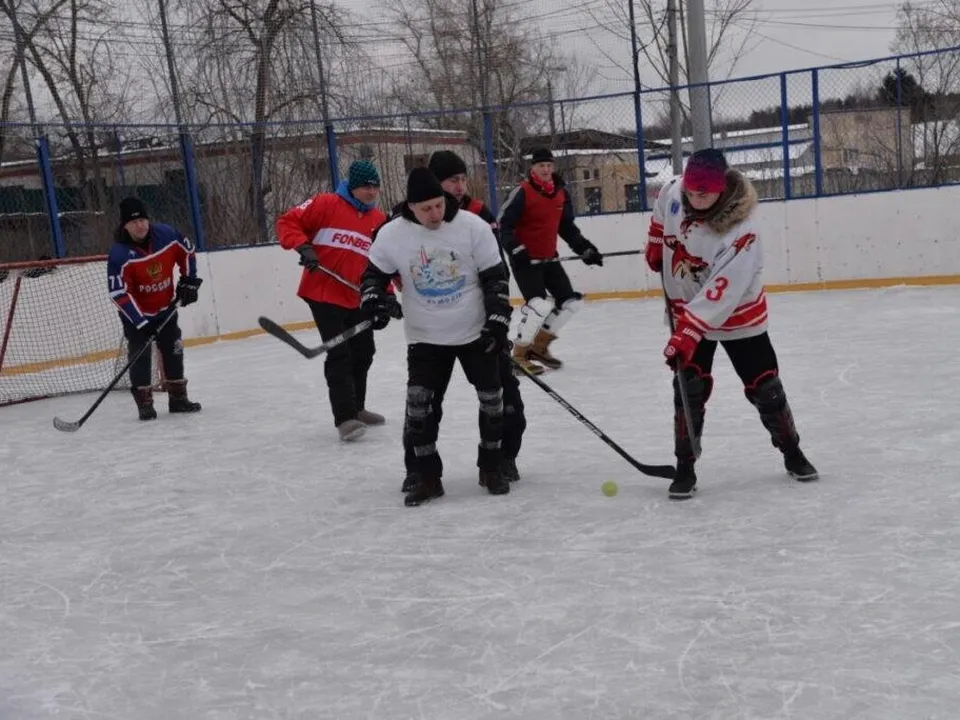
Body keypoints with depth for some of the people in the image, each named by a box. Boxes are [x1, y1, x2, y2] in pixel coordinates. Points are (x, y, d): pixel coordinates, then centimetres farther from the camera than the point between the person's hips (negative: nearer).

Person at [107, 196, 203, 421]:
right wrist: (140, 321, -29)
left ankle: (178, 398, 22)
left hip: (165, 307, 4)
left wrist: (189, 281, 1)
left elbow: (187, 252, 6)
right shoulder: (119, 254, -26)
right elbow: (119, 294, -26)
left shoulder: (167, 235, -15)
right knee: (140, 355, -8)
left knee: (173, 351, 10)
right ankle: (144, 403, 3)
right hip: (136, 311, -4)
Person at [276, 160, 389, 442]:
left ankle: (355, 407, 35)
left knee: (363, 352, 17)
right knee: (339, 354, -12)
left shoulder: (380, 220, 6)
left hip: (356, 298, 7)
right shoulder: (326, 205, -9)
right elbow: (287, 222, -8)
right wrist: (303, 247, -21)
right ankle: (344, 417, -9)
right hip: (323, 293, -7)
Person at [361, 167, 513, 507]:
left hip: (476, 331, 0)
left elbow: (495, 276, -7)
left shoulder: (473, 226, -13)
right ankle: (428, 477, 7)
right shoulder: (392, 235, -11)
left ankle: (491, 468, 21)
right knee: (419, 402, -6)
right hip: (425, 337, 0)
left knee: (492, 397, 3)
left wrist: (498, 320, -13)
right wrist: (374, 299, -17)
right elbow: (374, 273, 3)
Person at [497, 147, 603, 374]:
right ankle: (519, 354, -9)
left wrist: (584, 249, 13)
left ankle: (539, 345, 20)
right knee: (539, 305, -22)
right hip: (525, 259, -8)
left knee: (571, 302, 9)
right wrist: (516, 250, -25)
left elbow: (567, 227, 18)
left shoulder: (561, 193, 6)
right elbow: (503, 224, -15)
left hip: (549, 258, 8)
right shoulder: (522, 192, -14)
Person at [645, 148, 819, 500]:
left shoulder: (740, 232, -32)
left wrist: (687, 333, -40)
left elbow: (720, 294, -36)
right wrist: (655, 248, 15)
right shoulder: (672, 192, -17)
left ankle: (792, 453, 26)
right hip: (686, 309, 3)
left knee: (764, 387, 4)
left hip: (738, 315, -3)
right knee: (689, 388, -6)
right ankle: (685, 468, 3)